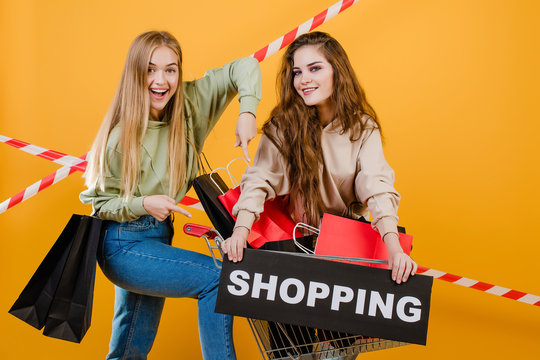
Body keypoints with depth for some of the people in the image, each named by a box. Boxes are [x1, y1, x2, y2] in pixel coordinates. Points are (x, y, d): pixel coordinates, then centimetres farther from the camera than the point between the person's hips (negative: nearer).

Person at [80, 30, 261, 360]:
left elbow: (244, 68, -4)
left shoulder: (189, 104, -7)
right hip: (124, 245, -5)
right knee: (217, 277, -18)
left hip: (159, 236, 6)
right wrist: (143, 204, -25)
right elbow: (97, 200, -8)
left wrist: (247, 111, -22)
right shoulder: (121, 136, -18)